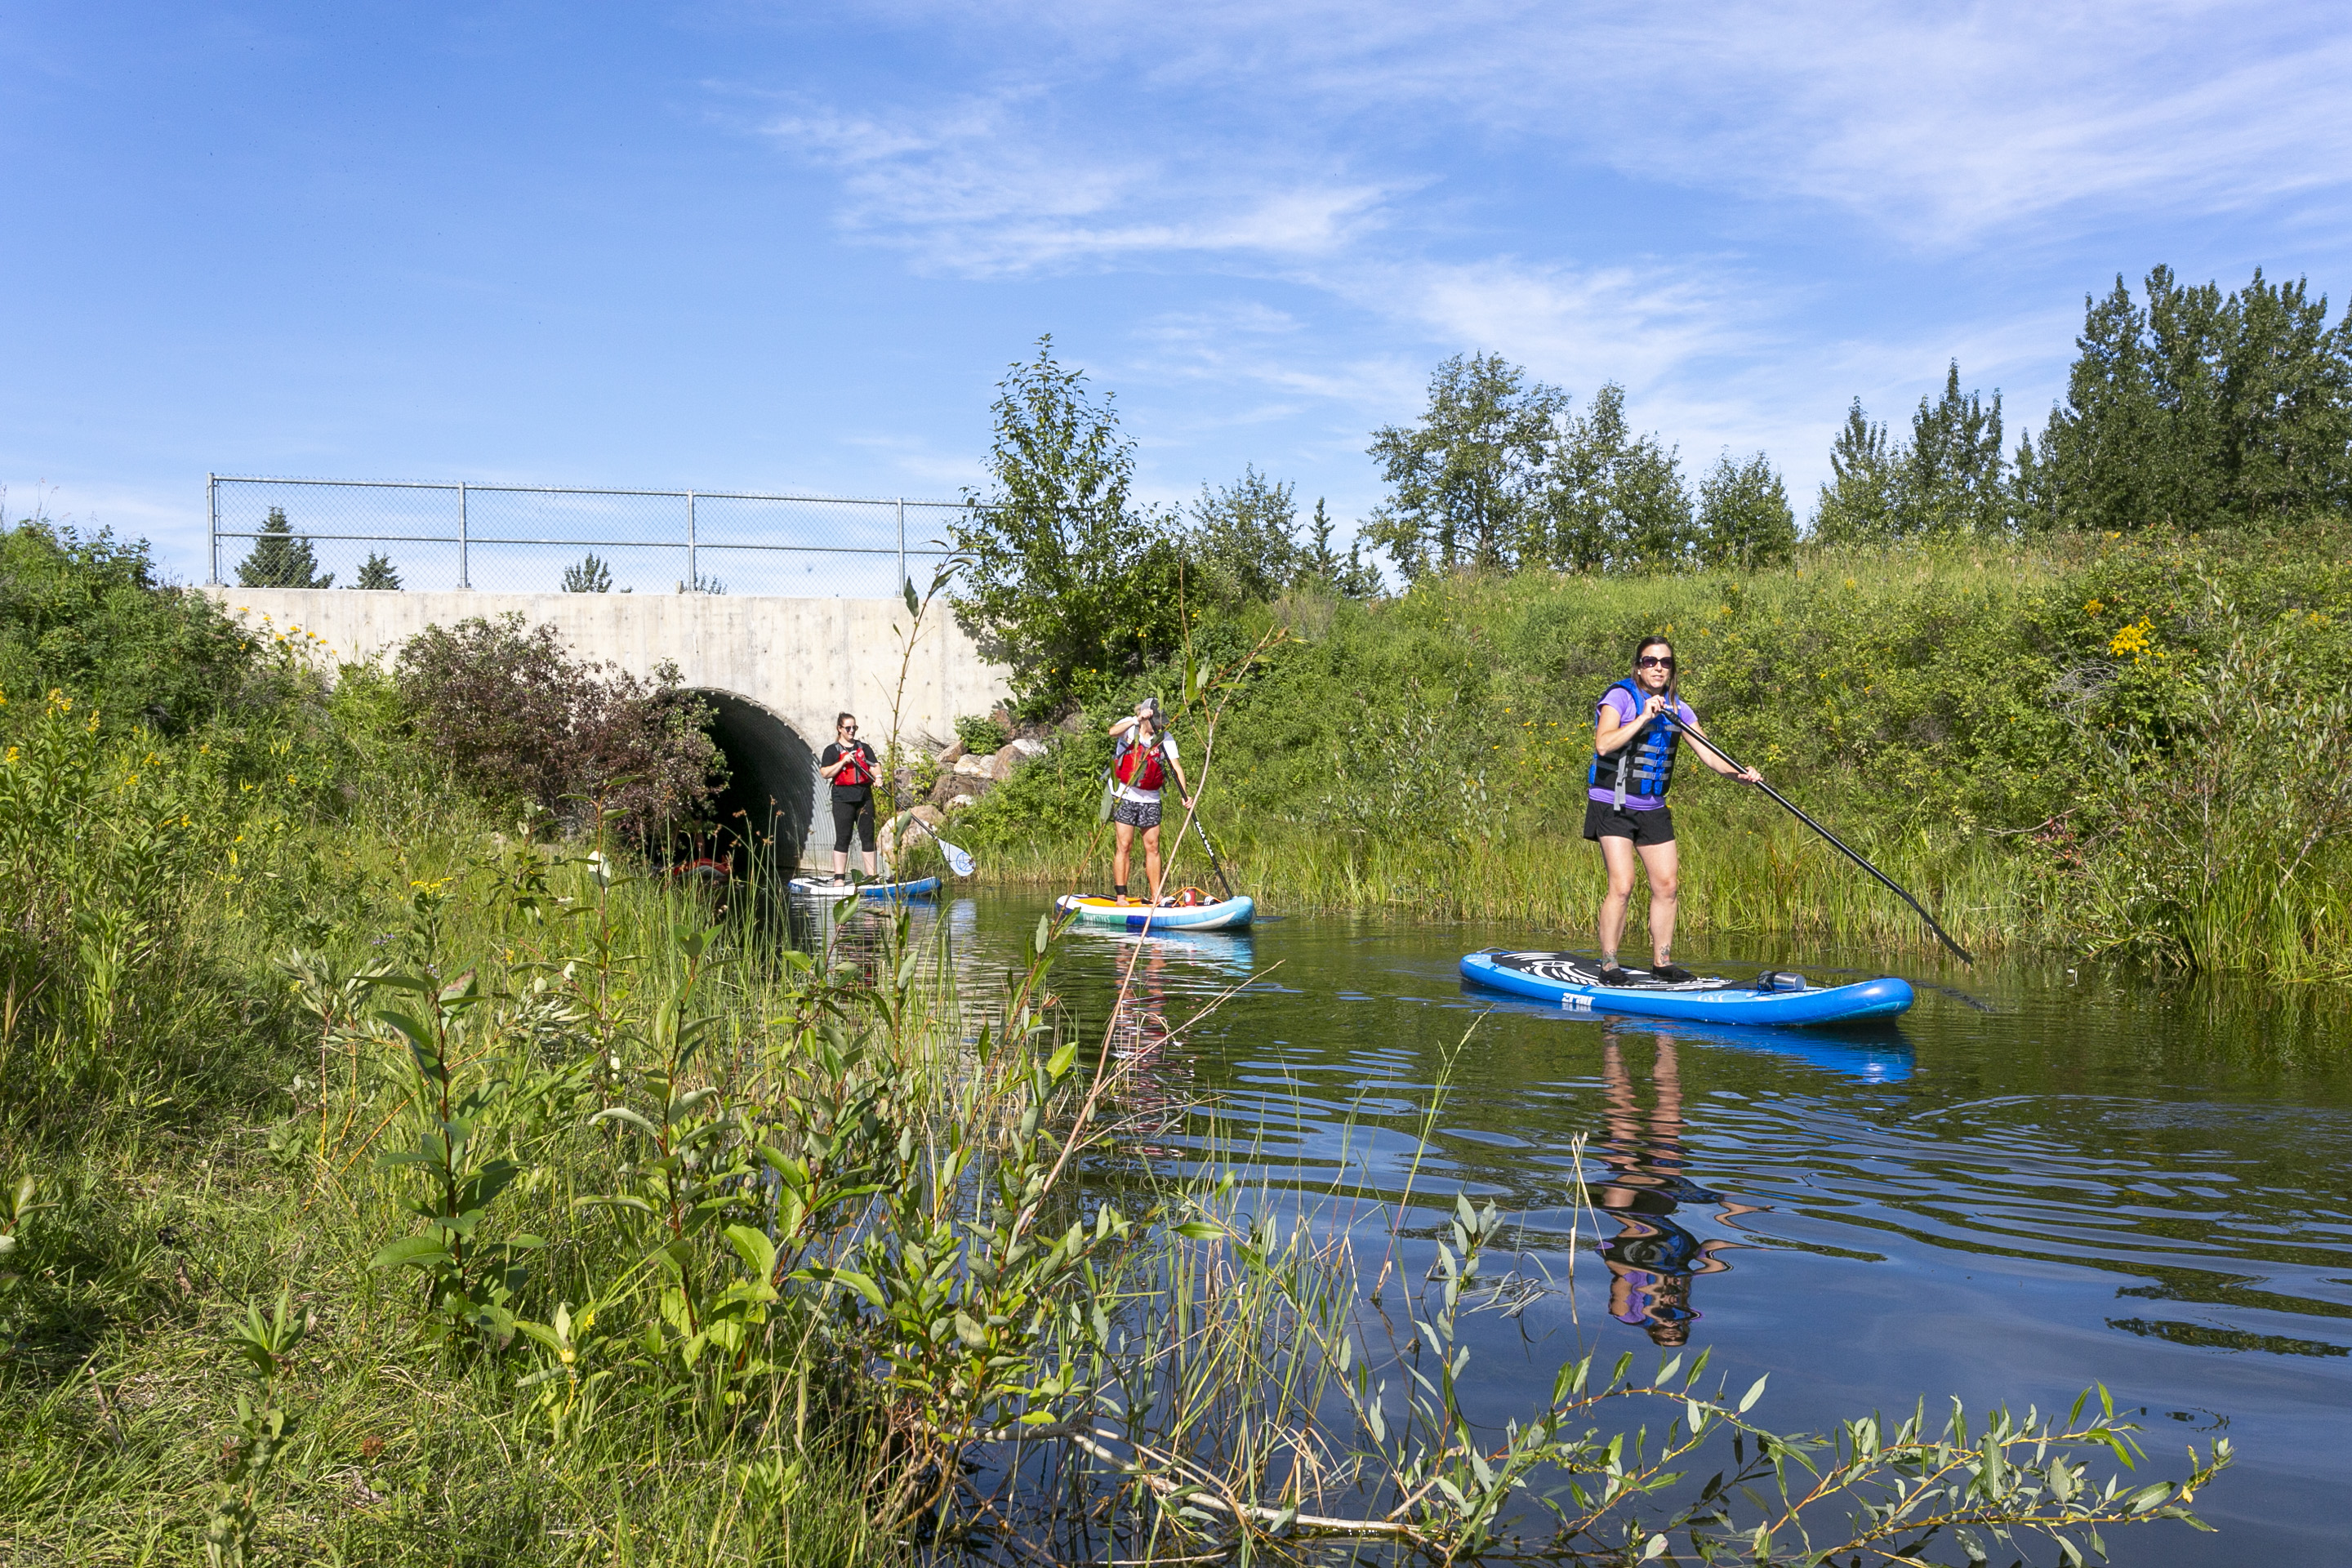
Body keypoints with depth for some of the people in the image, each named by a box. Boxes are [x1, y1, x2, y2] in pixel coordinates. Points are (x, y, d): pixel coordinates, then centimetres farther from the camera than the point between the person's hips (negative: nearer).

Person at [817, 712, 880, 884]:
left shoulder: (864, 748, 16)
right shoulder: (832, 750, 4)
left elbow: (875, 765, 7)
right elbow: (825, 773, -5)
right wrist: (843, 762, -16)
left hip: (865, 796, 4)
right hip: (843, 798, -4)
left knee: (868, 836, 6)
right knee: (843, 838, -4)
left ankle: (872, 874, 11)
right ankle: (839, 878, -2)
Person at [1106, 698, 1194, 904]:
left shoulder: (1166, 739, -1)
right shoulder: (1129, 727, -7)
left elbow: (1176, 767, -9)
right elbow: (1113, 732, -30)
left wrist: (1185, 794, -21)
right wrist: (1137, 719, -35)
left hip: (1151, 799, 3)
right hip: (1125, 796, -3)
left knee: (1152, 846, 5)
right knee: (1124, 845, -5)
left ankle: (1156, 896, 9)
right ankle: (1121, 896, -3)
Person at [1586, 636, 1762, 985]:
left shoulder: (1677, 710, 7)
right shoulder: (1620, 697, -11)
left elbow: (1708, 755, 0)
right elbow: (1603, 744, -27)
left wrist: (1740, 773, -17)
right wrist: (1644, 717, -29)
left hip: (1653, 809, 7)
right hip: (1613, 806, -6)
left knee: (1667, 885, 7)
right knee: (1621, 886, -13)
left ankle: (1662, 961, 20)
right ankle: (1609, 966, -4)